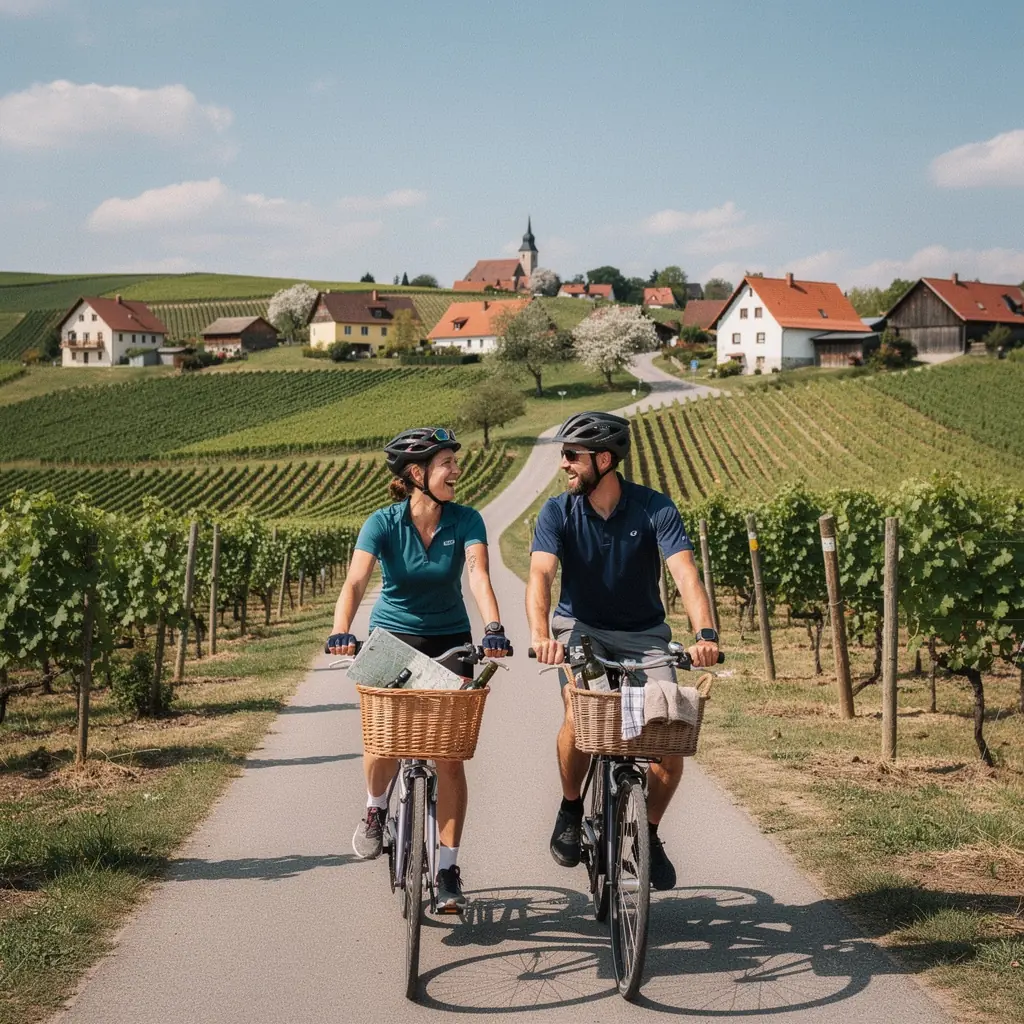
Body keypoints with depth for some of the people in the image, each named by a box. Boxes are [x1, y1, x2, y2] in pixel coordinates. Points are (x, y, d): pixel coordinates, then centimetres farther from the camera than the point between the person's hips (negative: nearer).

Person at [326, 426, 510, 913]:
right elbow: (355, 581, -27)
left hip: (449, 640, 1)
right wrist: (341, 633, -45)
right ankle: (375, 808, 13)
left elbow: (479, 576, -25)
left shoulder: (465, 520, -11)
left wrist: (493, 629, -43)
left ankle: (448, 869, 4)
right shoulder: (383, 523, -15)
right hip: (391, 636, -1)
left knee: (449, 754, -5)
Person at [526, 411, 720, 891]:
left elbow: (685, 573, -27)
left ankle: (649, 833, 13)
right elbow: (540, 575, -27)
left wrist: (705, 634, -44)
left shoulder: (654, 509, -15)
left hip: (643, 633, 1)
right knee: (580, 716, -27)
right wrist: (540, 635, -46)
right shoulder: (558, 513, -12)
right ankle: (571, 808, 1)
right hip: (581, 627, 0)